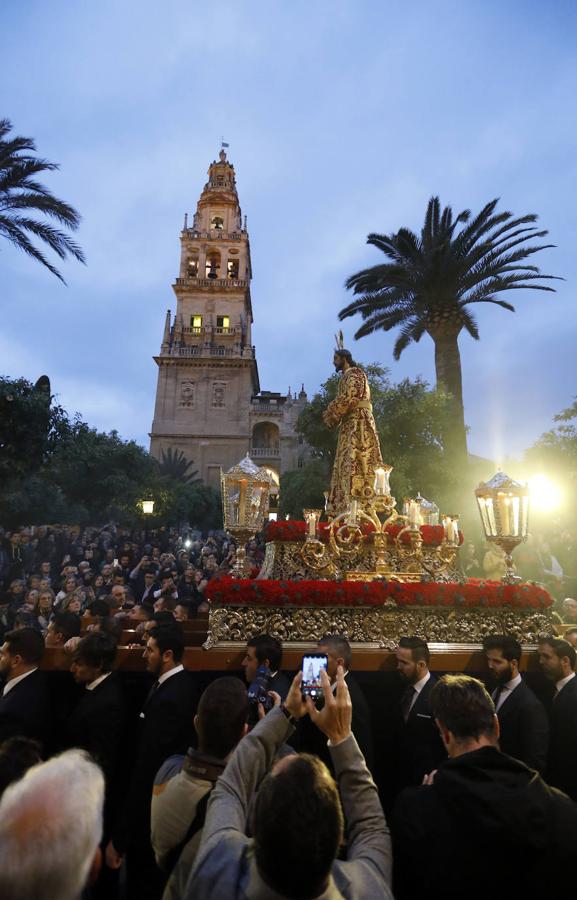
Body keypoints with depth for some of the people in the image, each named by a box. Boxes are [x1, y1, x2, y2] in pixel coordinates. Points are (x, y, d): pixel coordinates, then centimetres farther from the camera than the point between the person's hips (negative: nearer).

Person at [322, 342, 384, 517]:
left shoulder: (354, 373, -3)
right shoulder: (346, 376, 25)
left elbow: (347, 398, -15)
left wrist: (331, 414, -6)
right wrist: (333, 415, 8)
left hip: (357, 421, -10)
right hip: (350, 423, 10)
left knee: (354, 462, -16)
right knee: (346, 463, 4)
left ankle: (359, 502, -21)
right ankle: (344, 507, 3)